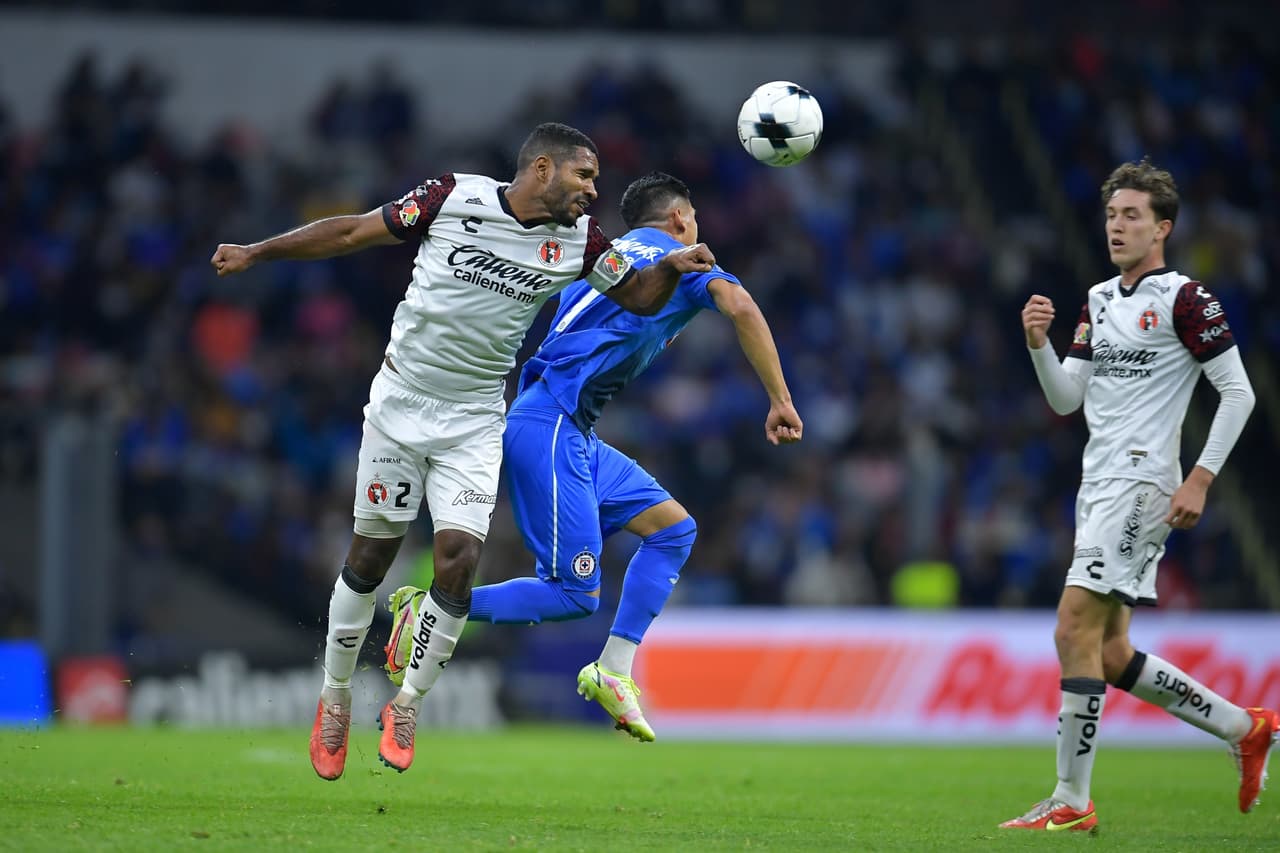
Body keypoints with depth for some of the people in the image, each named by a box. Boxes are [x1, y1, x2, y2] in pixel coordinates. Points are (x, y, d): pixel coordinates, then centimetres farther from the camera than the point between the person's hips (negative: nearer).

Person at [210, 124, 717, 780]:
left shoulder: (578, 241, -2)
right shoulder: (454, 198, -11)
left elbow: (639, 297, 10)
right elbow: (354, 232, -3)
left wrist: (673, 268, -12)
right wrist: (256, 253, -3)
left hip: (474, 422, 2)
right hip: (400, 399, -2)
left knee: (459, 557, -11)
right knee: (371, 554, 4)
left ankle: (407, 705, 6)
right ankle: (335, 698, 20)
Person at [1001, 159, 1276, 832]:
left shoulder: (1184, 298, -7)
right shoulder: (1099, 301, 17)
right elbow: (1066, 399, 17)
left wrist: (1199, 480, -15)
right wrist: (1039, 344, -2)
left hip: (1140, 485, -9)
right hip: (1098, 488, 9)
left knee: (1075, 631, -15)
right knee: (1110, 654, 8)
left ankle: (1071, 801, -11)